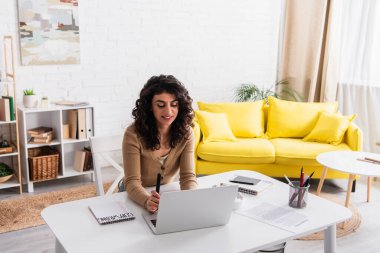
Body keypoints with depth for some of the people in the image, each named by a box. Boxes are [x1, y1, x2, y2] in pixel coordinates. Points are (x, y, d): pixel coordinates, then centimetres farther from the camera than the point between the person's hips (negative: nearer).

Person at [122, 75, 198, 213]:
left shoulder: (185, 133, -9)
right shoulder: (134, 134, -19)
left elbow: (188, 176, -12)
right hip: (138, 196, -2)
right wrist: (147, 201, -44)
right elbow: (132, 182, -22)